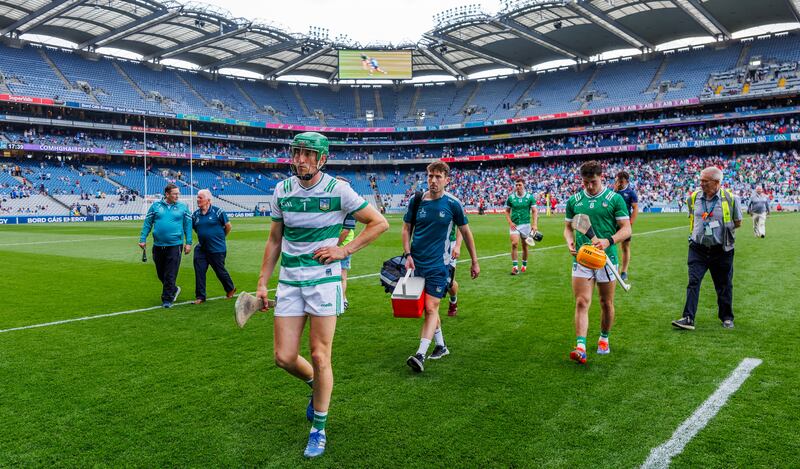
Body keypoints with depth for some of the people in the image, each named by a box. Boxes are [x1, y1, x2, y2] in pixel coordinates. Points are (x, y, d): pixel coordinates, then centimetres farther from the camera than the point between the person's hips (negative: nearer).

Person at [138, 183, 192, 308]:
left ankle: (167, 299, 7)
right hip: (158, 245, 3)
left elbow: (188, 225, 4)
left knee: (170, 275, -3)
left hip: (174, 245, -3)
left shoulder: (183, 207, 2)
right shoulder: (156, 205, 4)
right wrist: (143, 239, 3)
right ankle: (173, 289, 36)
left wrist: (188, 243, 0)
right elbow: (147, 223, 8)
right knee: (160, 273, 14)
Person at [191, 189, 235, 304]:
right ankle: (200, 296, 8)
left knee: (220, 271, 9)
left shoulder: (217, 211, -10)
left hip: (217, 249, -4)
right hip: (201, 248, 4)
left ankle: (230, 289, 34)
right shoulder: (195, 214, 3)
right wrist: (203, 236, 11)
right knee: (199, 271, -2)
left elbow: (228, 226, -2)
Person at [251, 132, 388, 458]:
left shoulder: (338, 190, -8)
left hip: (324, 279, -4)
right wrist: (262, 282, 11)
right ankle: (316, 385, 36)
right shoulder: (282, 190, 4)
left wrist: (345, 250, -10)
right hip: (289, 281, 4)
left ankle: (319, 430, 20)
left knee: (320, 357, -1)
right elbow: (274, 240, 14)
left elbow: (379, 223, -2)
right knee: (284, 358, 2)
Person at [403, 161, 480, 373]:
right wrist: (407, 255, -4)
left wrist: (475, 262, 8)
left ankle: (420, 355, -12)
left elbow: (466, 232, 5)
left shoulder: (453, 204, -5)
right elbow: (406, 228, 9)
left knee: (431, 308, -11)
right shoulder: (416, 201, 0)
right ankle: (441, 345, 29)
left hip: (438, 264, -3)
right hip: (416, 262, 3)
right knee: (429, 307, 13)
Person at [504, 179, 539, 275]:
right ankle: (515, 266, -12)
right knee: (514, 243, -17)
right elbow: (507, 211, 9)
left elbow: (535, 211, -2)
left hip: (526, 224, 0)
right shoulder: (511, 197, 1)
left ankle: (524, 265, 29)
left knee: (525, 246, 9)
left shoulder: (530, 197, -2)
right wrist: (510, 222, -6)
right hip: (514, 224, 0)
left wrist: (535, 224, -13)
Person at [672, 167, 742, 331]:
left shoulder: (730, 198, -7)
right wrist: (696, 233, 8)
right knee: (693, 282, -8)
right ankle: (688, 318, -9)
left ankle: (727, 318, 27)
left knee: (724, 286, 11)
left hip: (721, 250, -2)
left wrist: (720, 230, -1)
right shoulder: (694, 197, 1)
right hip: (698, 248, 2)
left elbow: (738, 222, 5)